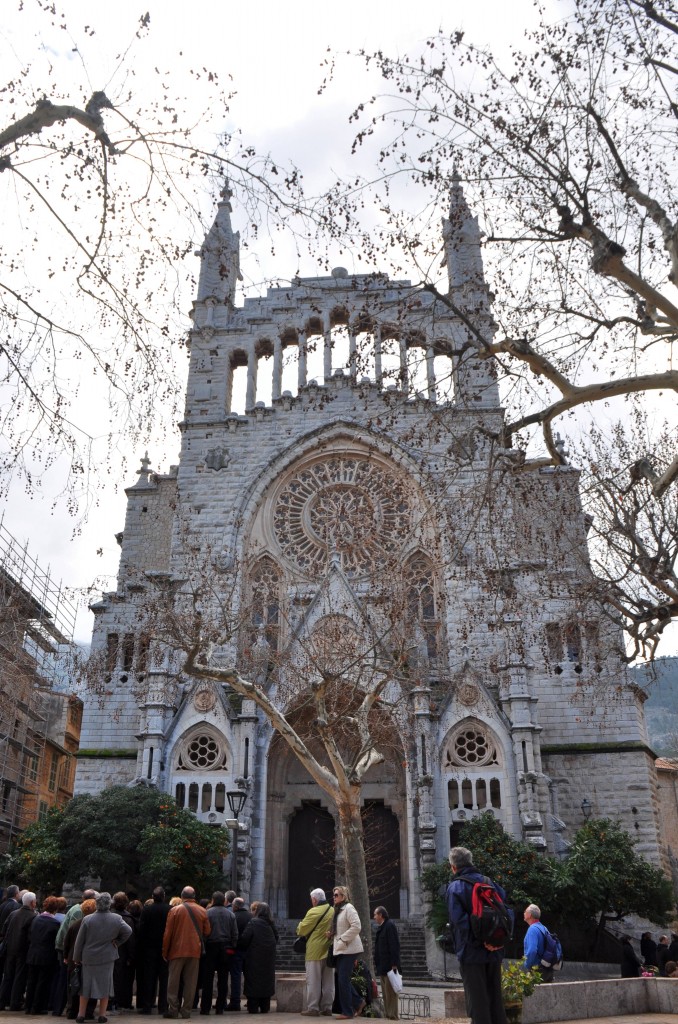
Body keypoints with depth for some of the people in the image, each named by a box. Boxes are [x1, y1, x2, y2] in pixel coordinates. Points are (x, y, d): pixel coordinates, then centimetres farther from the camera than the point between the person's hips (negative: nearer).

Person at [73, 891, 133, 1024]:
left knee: (85, 986, 14)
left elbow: (79, 941, -5)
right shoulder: (116, 919, -10)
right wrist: (117, 942, 3)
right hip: (107, 958, 0)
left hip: (88, 958, 0)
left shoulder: (87, 919, -12)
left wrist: (76, 957, 6)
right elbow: (128, 931, -8)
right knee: (105, 986, 11)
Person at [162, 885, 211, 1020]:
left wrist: (165, 952, 5)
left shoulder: (175, 910, -3)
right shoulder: (202, 911, 2)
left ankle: (173, 1009, 8)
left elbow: (168, 933, -3)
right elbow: (207, 932, 4)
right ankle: (186, 1010, 7)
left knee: (173, 981, 8)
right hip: (195, 951, 2)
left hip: (177, 950, -2)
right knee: (190, 982, 7)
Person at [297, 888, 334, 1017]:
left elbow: (302, 930, -7)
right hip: (329, 950, 6)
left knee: (313, 981, 1)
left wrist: (299, 925, 13)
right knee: (328, 981, 11)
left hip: (315, 951, -6)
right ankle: (327, 1008, 13)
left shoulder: (313, 912, -13)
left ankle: (312, 1008, 1)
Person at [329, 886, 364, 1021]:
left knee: (343, 980, -6)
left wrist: (342, 939, -18)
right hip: (340, 950, 9)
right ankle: (358, 1002, 22)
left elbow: (356, 926, -21)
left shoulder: (349, 908, -11)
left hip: (348, 949, -9)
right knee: (341, 979, 9)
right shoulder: (338, 910, 16)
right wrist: (331, 933, 6)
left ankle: (347, 1011, 4)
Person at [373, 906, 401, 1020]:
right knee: (385, 993, 13)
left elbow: (394, 945, -19)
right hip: (382, 966, 10)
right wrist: (376, 963, 17)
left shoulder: (390, 926, -13)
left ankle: (393, 1015, 0)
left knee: (390, 992, -4)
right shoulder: (381, 927, 16)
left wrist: (394, 964, -21)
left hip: (389, 966, -10)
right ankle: (387, 1014, 19)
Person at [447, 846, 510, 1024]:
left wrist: (479, 942, -15)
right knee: (496, 998, 16)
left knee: (477, 1002, 2)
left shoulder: (455, 887, -9)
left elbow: (459, 921, -18)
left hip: (471, 952, -5)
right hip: (494, 952, 5)